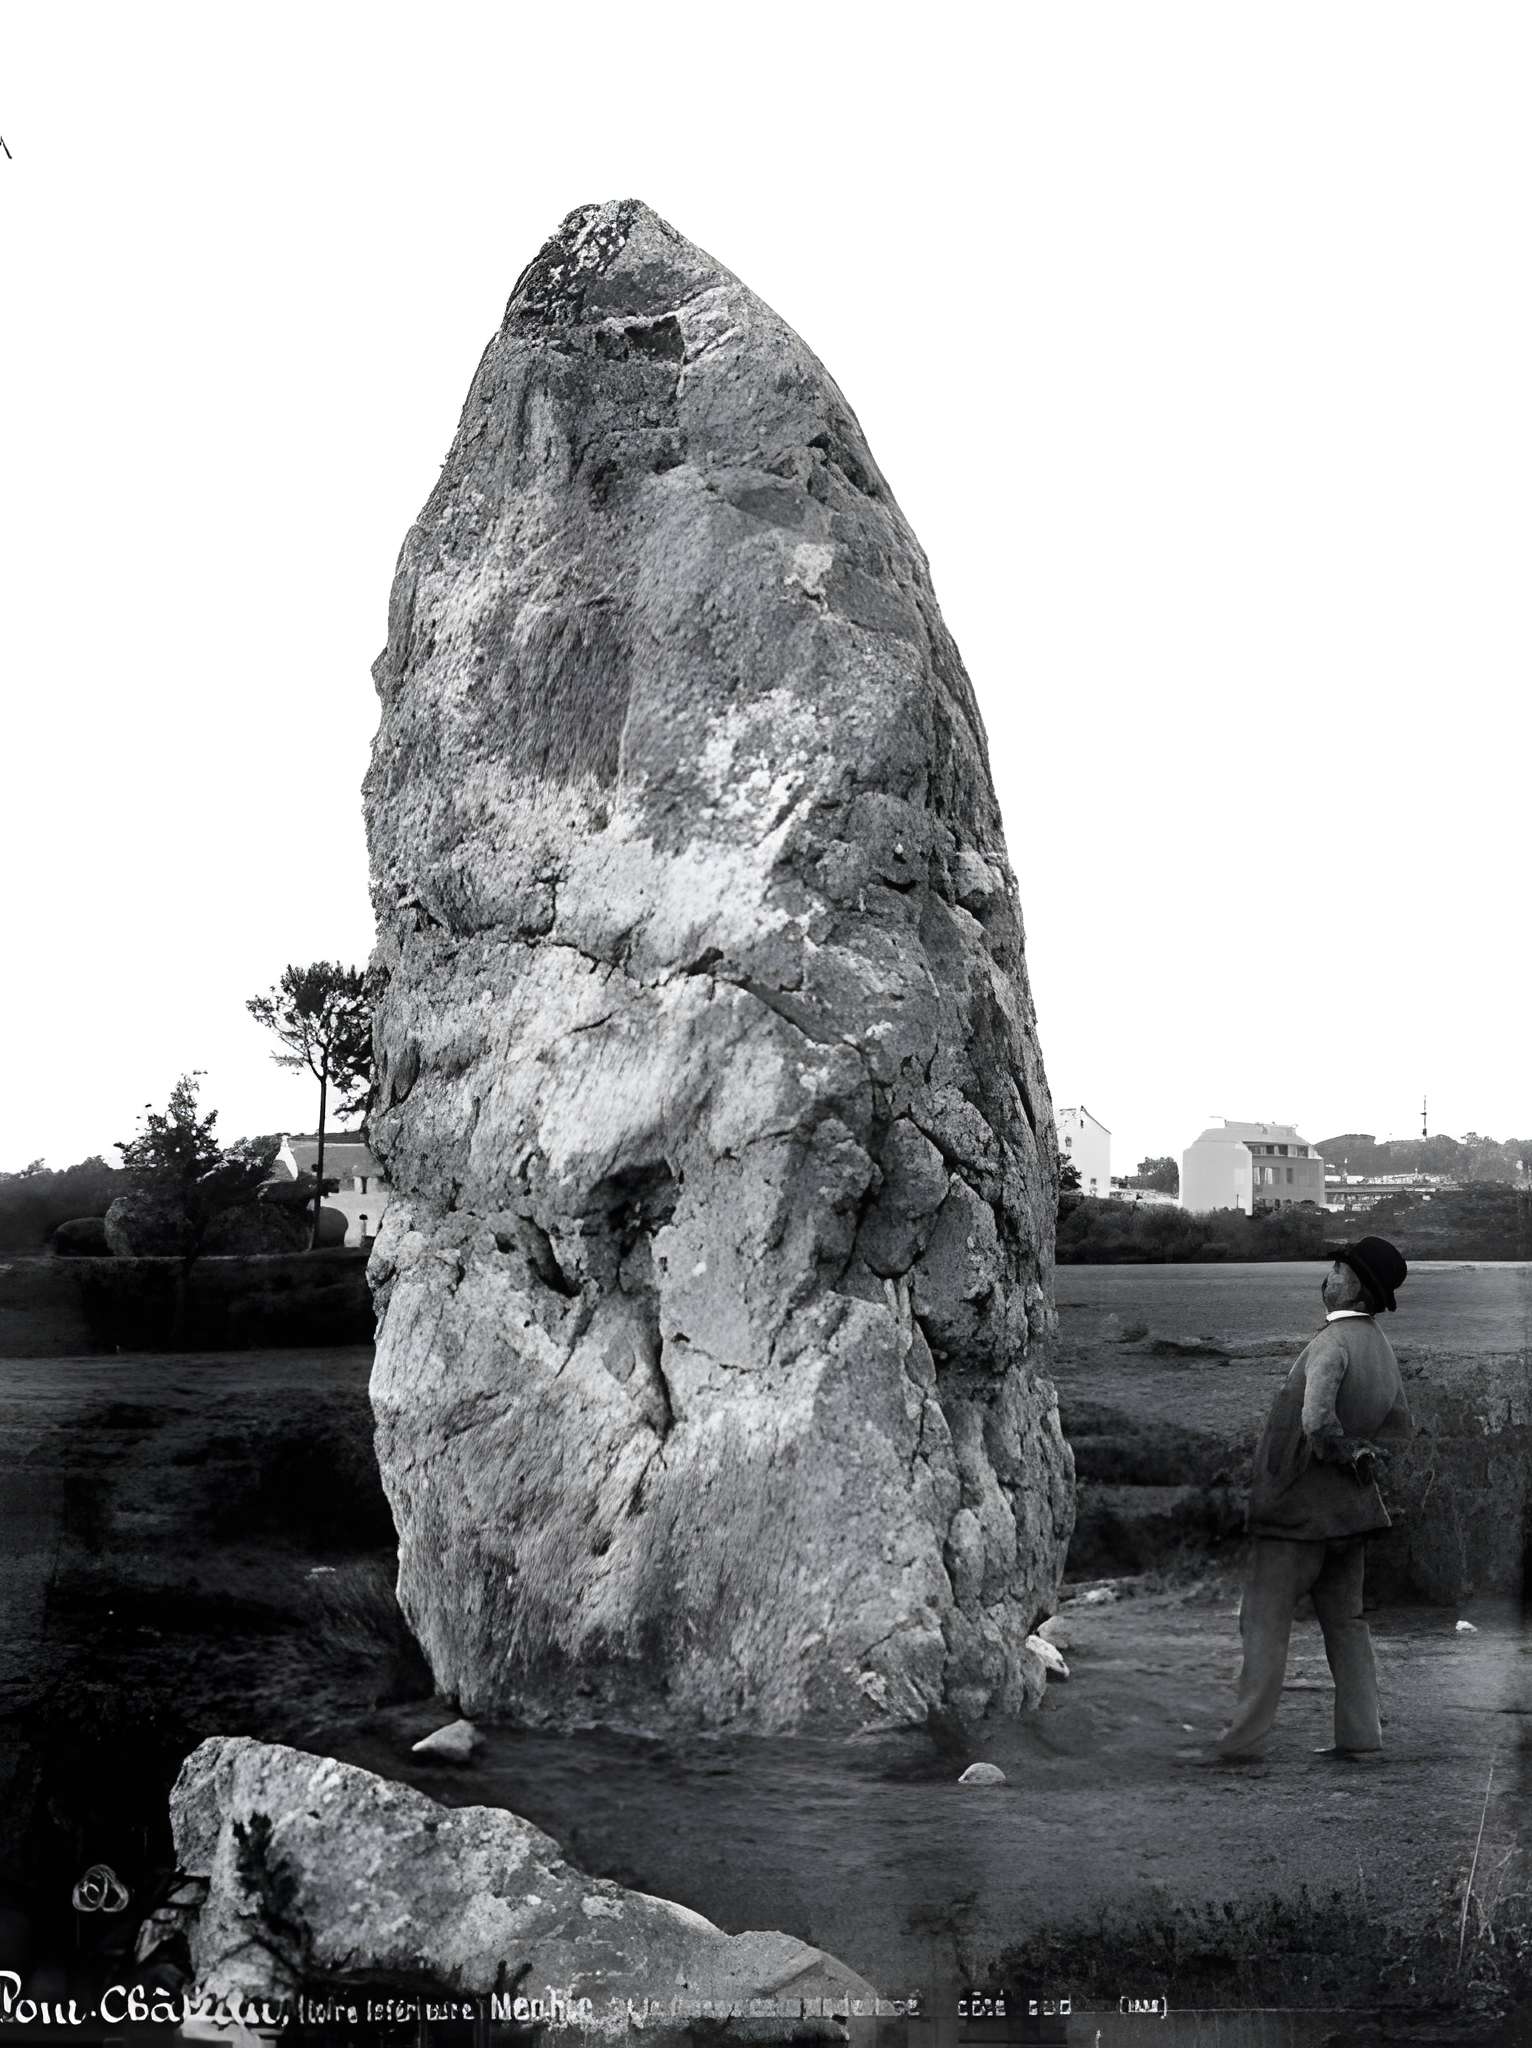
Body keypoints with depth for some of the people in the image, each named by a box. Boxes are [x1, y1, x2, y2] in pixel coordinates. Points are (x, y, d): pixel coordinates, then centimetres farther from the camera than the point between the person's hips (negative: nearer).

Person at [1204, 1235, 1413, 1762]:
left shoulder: (1334, 1342, -21)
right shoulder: (1383, 1349, 7)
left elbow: (1316, 1421, -34)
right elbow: (1400, 1425, 20)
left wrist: (1346, 1454, -15)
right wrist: (1364, 1455, 7)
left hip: (1297, 1503, -8)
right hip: (1349, 1508, 8)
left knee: (1264, 1621, -2)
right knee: (1344, 1620, 14)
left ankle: (1244, 1737, 0)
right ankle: (1359, 1735, 15)